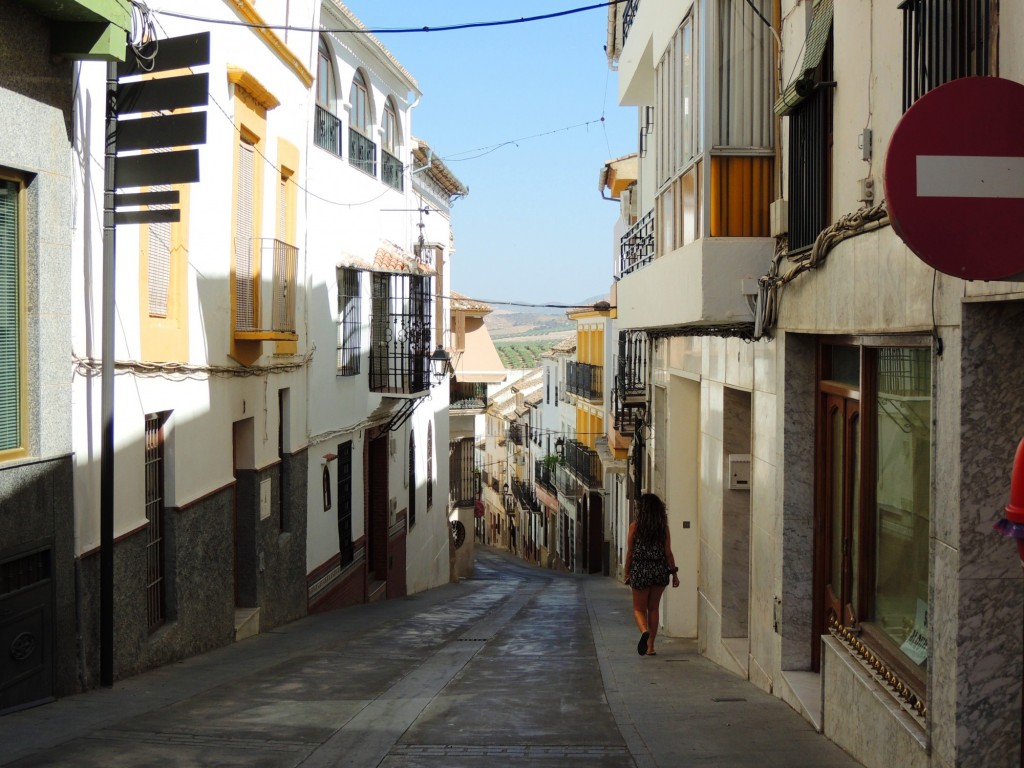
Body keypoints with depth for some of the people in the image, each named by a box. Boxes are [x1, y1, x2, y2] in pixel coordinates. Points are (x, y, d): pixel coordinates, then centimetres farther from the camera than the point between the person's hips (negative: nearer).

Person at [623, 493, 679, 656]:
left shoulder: (635, 526, -6)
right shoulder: (663, 526, -2)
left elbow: (630, 552, -3)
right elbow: (668, 553, -2)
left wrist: (627, 573, 6)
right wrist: (674, 573, 6)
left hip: (640, 570, -2)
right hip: (660, 571, 2)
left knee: (639, 608, 9)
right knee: (653, 608, 15)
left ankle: (644, 631, -22)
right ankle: (650, 646, 16)